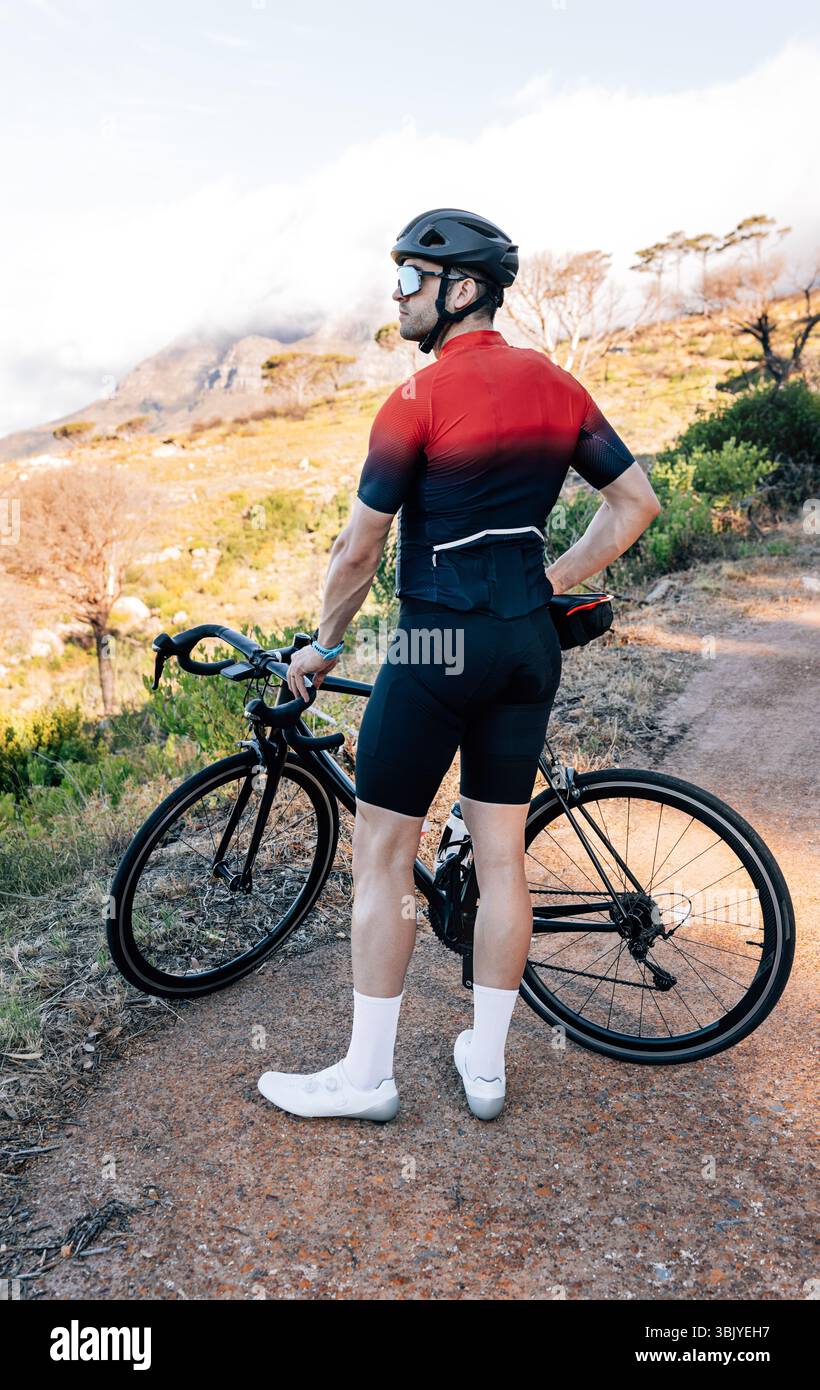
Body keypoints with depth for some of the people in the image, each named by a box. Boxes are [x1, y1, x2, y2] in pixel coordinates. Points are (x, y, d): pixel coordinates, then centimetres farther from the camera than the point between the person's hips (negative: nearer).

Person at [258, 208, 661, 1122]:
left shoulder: (420, 398, -9)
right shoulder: (557, 384, 9)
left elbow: (359, 549, -8)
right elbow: (636, 503, 12)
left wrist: (322, 646, 6)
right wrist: (550, 583, 14)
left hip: (439, 643, -6)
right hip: (530, 644, 7)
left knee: (381, 854, 6)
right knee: (501, 855, 12)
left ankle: (367, 1075, 18)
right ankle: (485, 1065, 26)